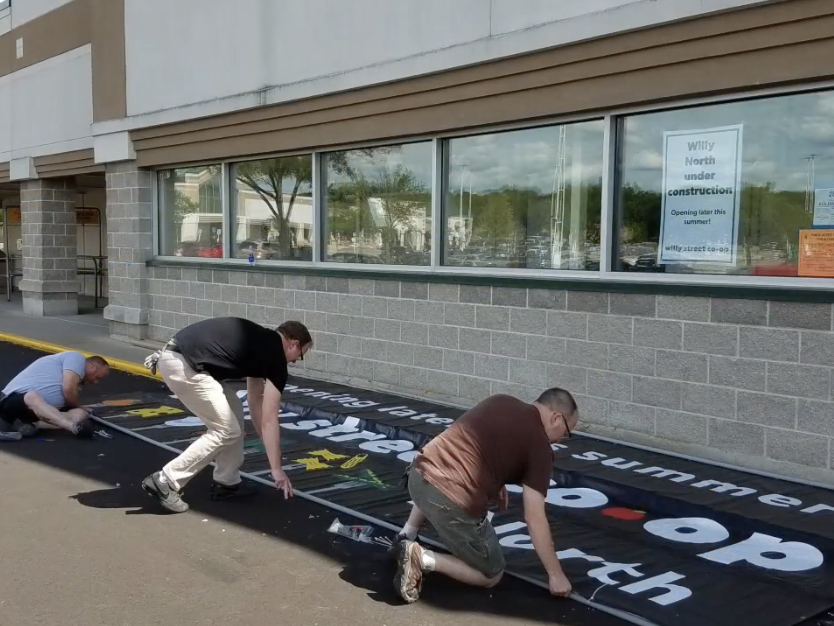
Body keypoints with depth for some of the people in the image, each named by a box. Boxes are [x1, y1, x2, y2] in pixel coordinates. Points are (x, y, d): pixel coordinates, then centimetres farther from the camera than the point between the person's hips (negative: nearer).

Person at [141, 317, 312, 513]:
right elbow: (269, 420, -2)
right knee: (226, 431, 1)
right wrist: (276, 469, 4)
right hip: (182, 365, -10)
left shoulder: (261, 344, 24)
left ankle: (226, 483, 23)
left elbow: (255, 402, 31)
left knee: (234, 411, 18)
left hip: (177, 357, 10)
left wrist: (270, 448, 34)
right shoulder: (275, 356, -2)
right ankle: (165, 482, 1)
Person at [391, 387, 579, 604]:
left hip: (419, 474, 7)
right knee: (491, 576, 14)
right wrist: (555, 574, 3)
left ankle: (406, 537, 34)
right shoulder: (539, 447, -2)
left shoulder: (500, 401, 16)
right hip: (453, 503, -7)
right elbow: (534, 518, -4)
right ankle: (422, 558, -2)